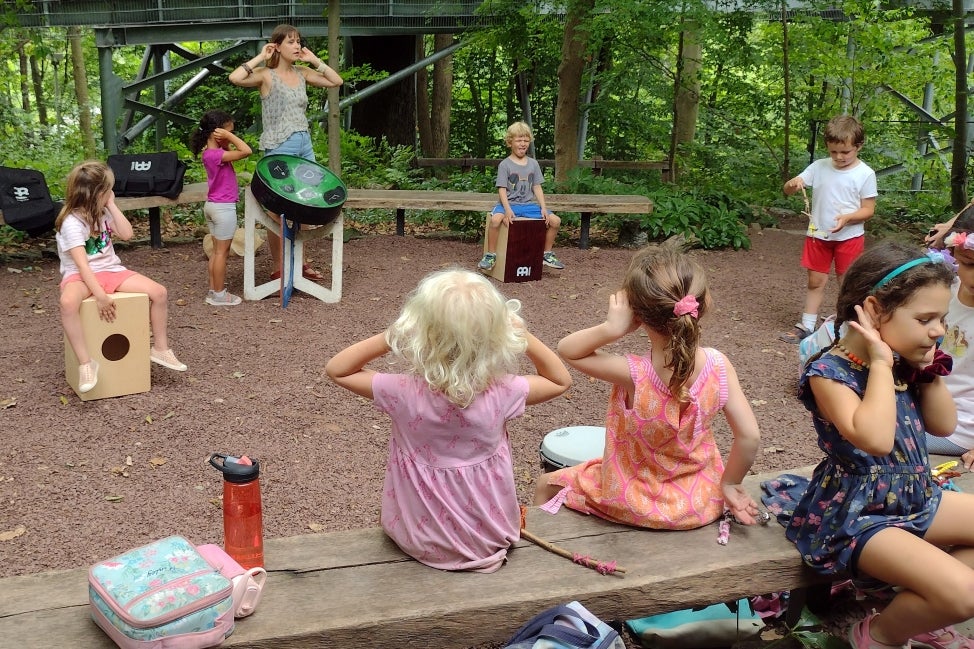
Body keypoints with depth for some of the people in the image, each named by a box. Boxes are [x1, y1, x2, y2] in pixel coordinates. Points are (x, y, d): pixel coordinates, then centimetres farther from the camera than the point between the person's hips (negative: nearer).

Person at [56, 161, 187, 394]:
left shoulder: (103, 212, 5)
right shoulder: (72, 222, -17)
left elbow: (126, 234, -3)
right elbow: (82, 264, -25)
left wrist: (112, 205, -7)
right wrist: (100, 296, -33)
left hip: (110, 270, 7)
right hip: (79, 275, -7)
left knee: (158, 291, -11)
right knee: (68, 302, -42)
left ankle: (160, 349, 4)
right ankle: (86, 363, -33)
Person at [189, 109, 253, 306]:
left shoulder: (210, 153, 7)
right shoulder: (215, 155, -21)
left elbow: (239, 151, 15)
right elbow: (246, 151, -29)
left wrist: (228, 140, 0)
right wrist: (228, 135, -19)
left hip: (212, 206, 10)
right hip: (224, 207, -10)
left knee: (217, 251, 16)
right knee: (222, 252, 0)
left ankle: (213, 290, 22)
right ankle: (219, 295, 6)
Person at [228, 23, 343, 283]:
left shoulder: (302, 73, 11)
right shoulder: (266, 74, -6)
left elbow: (336, 81, 13)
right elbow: (235, 78, -23)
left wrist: (314, 60, 7)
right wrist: (260, 57, -13)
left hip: (305, 145, 7)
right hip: (278, 148, -6)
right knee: (277, 212, 1)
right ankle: (278, 270, 9)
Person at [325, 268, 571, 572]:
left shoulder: (403, 394, -26)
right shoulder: (503, 393, -23)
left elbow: (336, 370, -9)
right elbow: (561, 380, -2)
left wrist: (389, 337, -20)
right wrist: (524, 336, -14)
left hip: (419, 539, 0)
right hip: (492, 534, 1)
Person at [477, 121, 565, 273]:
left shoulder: (533, 164, 10)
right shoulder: (505, 165, -3)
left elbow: (537, 188, 9)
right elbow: (502, 190, -9)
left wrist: (543, 208, -3)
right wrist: (508, 209, -23)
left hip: (528, 204, 4)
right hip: (509, 203, -4)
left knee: (555, 220, -9)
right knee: (496, 219, -36)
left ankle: (547, 254, 10)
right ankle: (491, 255, -19)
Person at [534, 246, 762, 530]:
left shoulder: (634, 375, -31)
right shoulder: (718, 366, -22)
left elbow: (567, 350, -18)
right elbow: (749, 436, -16)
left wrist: (610, 328, -33)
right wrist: (728, 483, 0)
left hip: (637, 508, -3)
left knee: (546, 486, 21)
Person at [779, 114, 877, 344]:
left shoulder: (865, 174, -8)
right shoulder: (819, 167, -1)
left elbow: (868, 209, -6)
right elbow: (788, 189, -2)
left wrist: (847, 218, -25)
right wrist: (793, 184, -26)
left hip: (849, 236, -2)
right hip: (818, 235, 3)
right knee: (815, 281, 9)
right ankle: (807, 325, 16)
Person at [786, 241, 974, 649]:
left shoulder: (905, 364, 2)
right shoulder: (830, 372, -21)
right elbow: (875, 439, -35)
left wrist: (930, 370, -2)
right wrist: (881, 365, -26)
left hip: (914, 499, 9)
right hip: (855, 514, -9)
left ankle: (922, 613, 16)